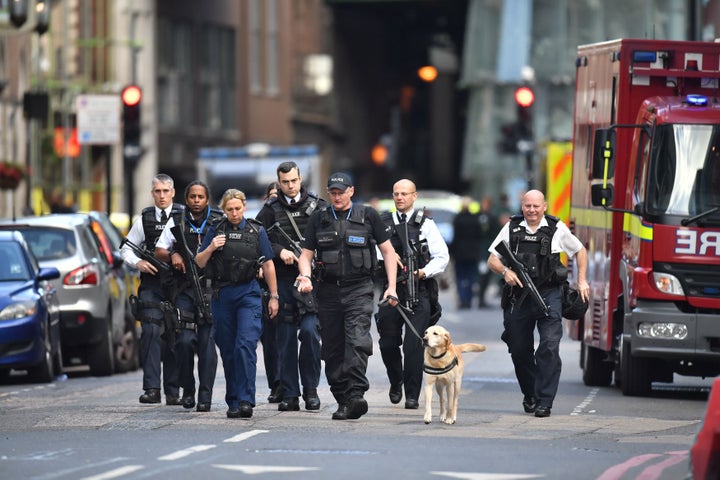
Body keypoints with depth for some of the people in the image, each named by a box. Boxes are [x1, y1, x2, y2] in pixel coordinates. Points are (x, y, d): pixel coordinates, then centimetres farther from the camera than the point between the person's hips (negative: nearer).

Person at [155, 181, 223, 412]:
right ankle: (187, 390, 9)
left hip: (211, 288, -1)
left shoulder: (220, 222, 7)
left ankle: (205, 397, -3)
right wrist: (172, 255, -4)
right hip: (185, 288, 1)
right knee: (184, 341, -8)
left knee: (207, 344, -4)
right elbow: (159, 250, 16)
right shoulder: (176, 222, 11)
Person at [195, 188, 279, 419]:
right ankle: (233, 402, 13)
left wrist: (273, 296, 6)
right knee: (227, 350, 6)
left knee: (245, 345, -16)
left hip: (249, 295, -2)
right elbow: (199, 262, 8)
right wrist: (210, 248, -12)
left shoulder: (256, 231, 5)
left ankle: (246, 400, -20)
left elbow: (268, 265, 8)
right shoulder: (216, 231, 8)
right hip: (222, 295, 2)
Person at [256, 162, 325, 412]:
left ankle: (310, 389, 0)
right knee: (286, 337, 3)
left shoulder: (317, 206, 7)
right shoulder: (270, 210, 8)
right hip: (283, 280, 1)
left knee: (310, 330, -13)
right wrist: (280, 251, -11)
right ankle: (289, 395, 8)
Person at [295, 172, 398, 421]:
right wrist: (305, 276, -11)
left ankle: (356, 394, -28)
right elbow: (306, 254, 10)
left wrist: (391, 287, 1)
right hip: (328, 290, 3)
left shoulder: (367, 216, 6)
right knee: (333, 348, 4)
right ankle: (342, 399, 10)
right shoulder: (318, 219, 11)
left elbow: (388, 251, 9)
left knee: (357, 341, -19)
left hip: (359, 289, -3)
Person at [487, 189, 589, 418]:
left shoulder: (557, 229, 3)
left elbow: (580, 251, 18)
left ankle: (544, 401, -13)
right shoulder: (511, 228, 6)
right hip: (519, 295, 2)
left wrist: (582, 281, 9)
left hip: (549, 295, -2)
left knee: (549, 347, -15)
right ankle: (529, 395, 31)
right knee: (519, 350, 10)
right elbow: (492, 260, 7)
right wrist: (505, 271, -13)